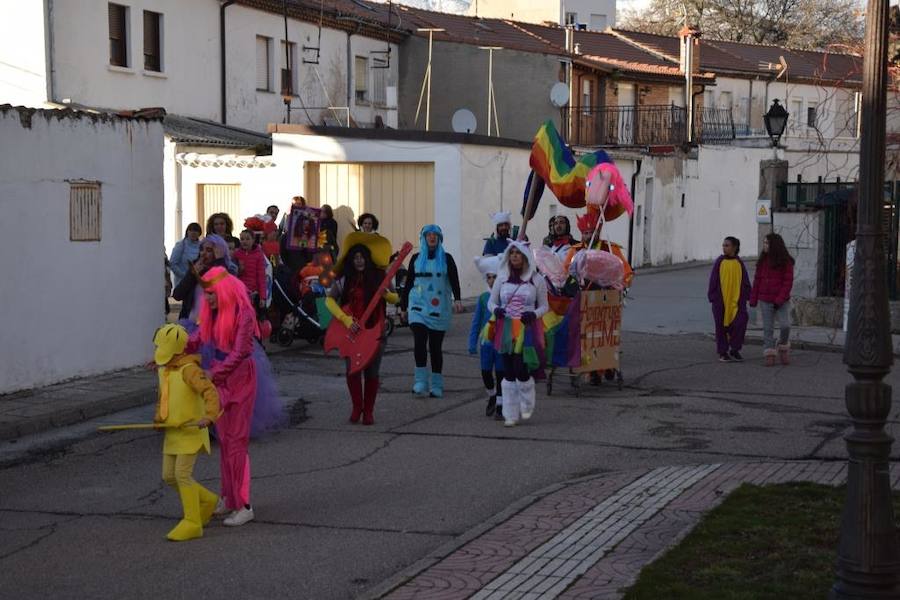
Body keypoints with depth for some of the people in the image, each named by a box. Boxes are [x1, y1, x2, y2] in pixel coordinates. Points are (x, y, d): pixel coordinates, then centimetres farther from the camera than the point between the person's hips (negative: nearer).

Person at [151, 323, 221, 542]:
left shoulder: (189, 370, -18)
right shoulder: (164, 371, 9)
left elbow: (210, 392, -28)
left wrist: (209, 416, -42)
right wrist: (159, 415, 8)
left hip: (191, 431, -9)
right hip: (172, 432, 9)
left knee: (182, 474, -12)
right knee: (169, 476, 8)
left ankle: (192, 523, -5)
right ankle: (207, 501, 24)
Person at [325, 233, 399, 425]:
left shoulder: (379, 277, 2)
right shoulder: (344, 279, 0)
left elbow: (396, 299, 9)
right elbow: (329, 300, -2)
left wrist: (387, 295, -15)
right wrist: (345, 319, -13)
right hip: (352, 332, 0)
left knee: (371, 372, 2)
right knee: (353, 370, -5)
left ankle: (368, 411, 17)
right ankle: (356, 407, 16)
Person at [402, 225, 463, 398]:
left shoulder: (446, 259, 5)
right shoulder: (416, 258, 9)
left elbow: (454, 280, -7)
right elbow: (408, 283, 14)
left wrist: (457, 300, -24)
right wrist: (404, 307, 14)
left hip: (439, 309, -1)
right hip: (419, 306, 1)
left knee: (436, 346, 3)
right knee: (419, 341, -16)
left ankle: (436, 385, 10)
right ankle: (421, 381, -13)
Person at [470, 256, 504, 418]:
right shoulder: (483, 298, 3)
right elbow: (476, 322, 8)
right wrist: (472, 343, 5)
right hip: (486, 342, 3)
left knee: (501, 374, 3)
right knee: (486, 373, 5)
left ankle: (500, 405, 13)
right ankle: (491, 396, 31)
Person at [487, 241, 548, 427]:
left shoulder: (536, 280, 1)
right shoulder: (502, 278, 6)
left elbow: (544, 306, 6)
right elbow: (491, 301, 13)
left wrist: (534, 314, -15)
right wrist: (495, 309, -10)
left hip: (527, 329, -2)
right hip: (506, 329, 2)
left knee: (522, 370, -9)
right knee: (508, 373, 3)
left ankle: (527, 406, 20)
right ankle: (510, 414, 11)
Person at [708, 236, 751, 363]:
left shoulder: (739, 263, 4)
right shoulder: (719, 262, -1)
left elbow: (745, 282, 9)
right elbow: (713, 281, 0)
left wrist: (745, 297, 2)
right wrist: (712, 297, -5)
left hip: (736, 301, 1)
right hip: (720, 301, -1)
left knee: (740, 323, -6)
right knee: (722, 327, 4)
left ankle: (735, 350, 11)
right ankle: (723, 352, 14)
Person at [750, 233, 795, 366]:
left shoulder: (786, 261, -5)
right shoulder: (762, 260, 7)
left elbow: (788, 282, -8)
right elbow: (757, 280, 8)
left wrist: (779, 300, -16)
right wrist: (753, 299, 3)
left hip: (782, 301, -3)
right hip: (765, 301, 3)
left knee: (785, 325, -13)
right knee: (768, 328, 2)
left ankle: (783, 348, 11)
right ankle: (769, 354, 7)